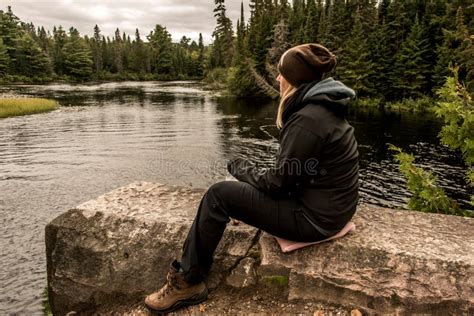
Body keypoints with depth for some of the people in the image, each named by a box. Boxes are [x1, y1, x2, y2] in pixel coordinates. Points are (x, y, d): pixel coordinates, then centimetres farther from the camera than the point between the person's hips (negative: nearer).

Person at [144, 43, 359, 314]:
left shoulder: (308, 119, -24)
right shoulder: (325, 107, 8)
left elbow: (277, 183, -18)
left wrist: (243, 169, -1)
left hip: (315, 216, -10)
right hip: (332, 204, 10)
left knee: (218, 196, -9)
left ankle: (188, 282, 9)